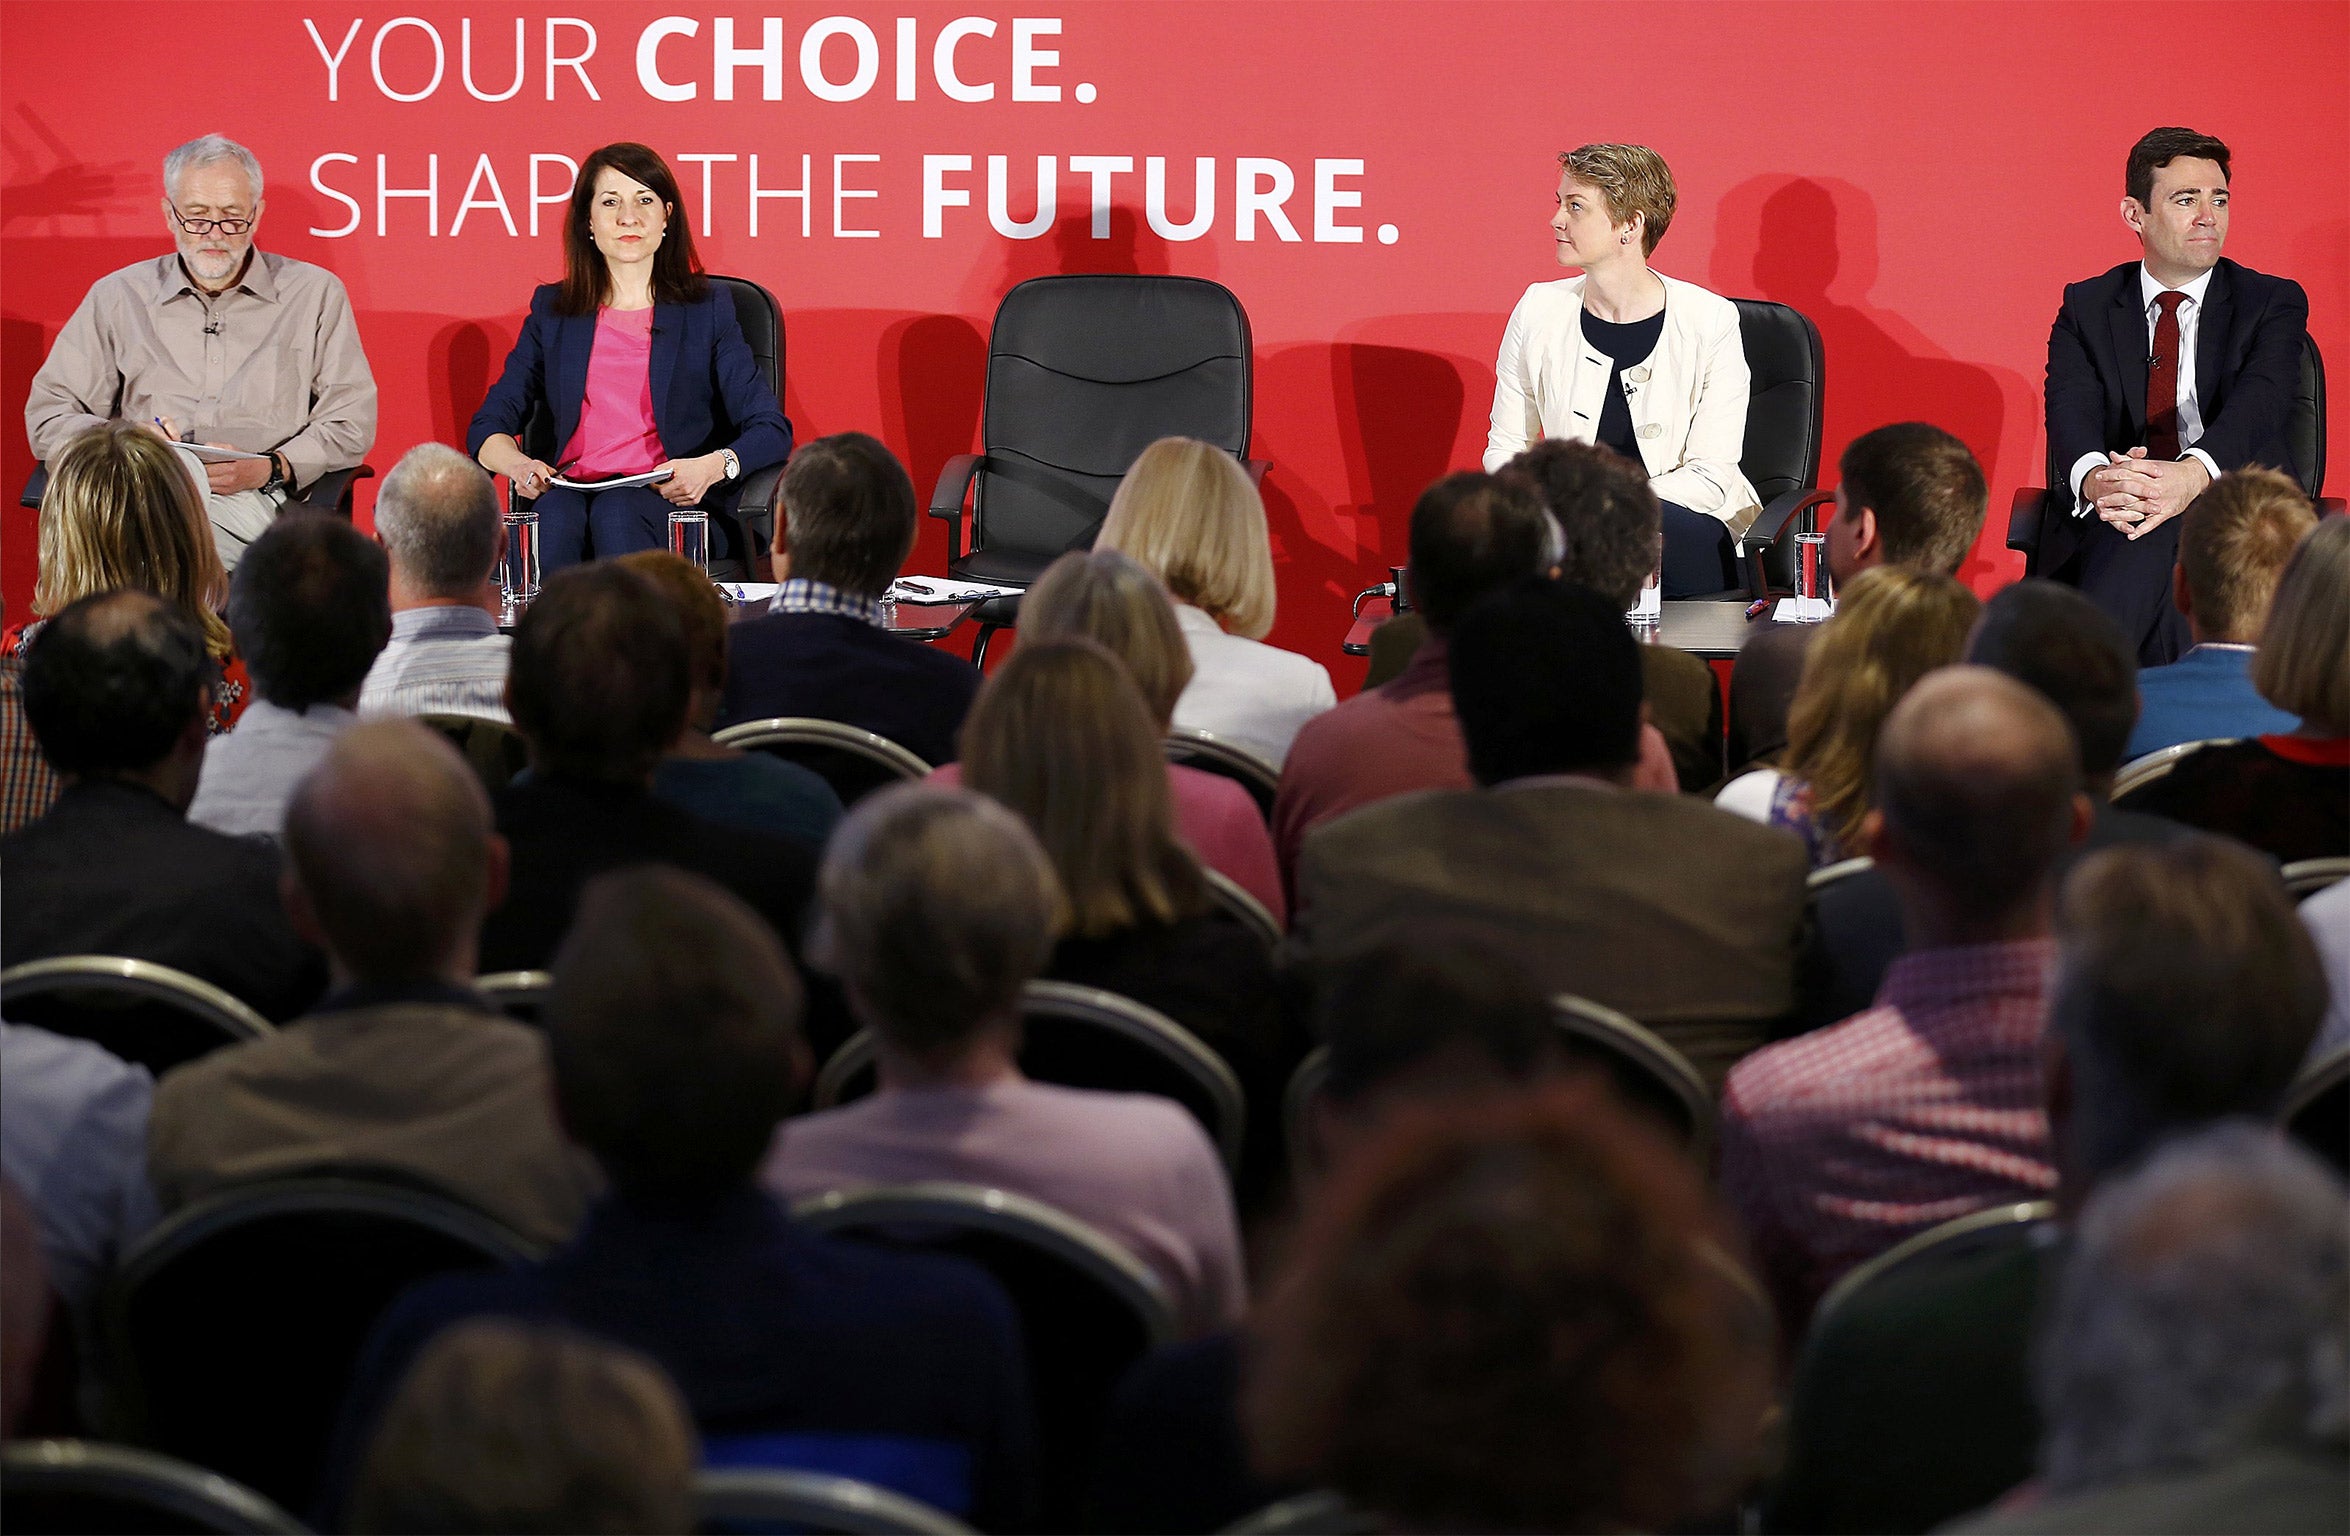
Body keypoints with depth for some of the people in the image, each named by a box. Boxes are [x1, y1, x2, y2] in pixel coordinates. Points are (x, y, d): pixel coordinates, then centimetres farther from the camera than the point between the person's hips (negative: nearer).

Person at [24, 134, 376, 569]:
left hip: (252, 501, -1)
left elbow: (352, 422, 10)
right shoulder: (117, 296, 21)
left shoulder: (315, 294, 17)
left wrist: (268, 469, -9)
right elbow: (47, 415, 18)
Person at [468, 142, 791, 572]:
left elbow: (772, 430, 4)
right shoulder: (551, 310, 18)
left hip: (671, 504, -1)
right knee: (554, 514, -36)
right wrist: (515, 463, -10)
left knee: (616, 511, -37)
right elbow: (488, 425, 15)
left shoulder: (707, 311, 11)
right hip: (571, 490, 1)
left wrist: (713, 467, -18)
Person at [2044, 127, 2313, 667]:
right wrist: (2095, 478, -30)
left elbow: (2258, 404, -10)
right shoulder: (2086, 307, 16)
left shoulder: (2273, 303, 11)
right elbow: (2070, 408, -3)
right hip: (2110, 522, 1)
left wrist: (2191, 476, -34)